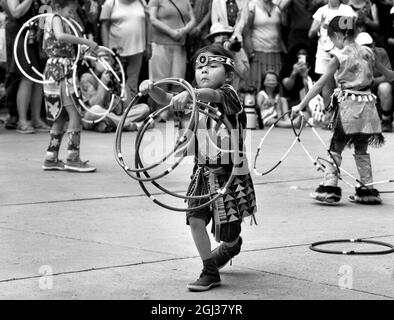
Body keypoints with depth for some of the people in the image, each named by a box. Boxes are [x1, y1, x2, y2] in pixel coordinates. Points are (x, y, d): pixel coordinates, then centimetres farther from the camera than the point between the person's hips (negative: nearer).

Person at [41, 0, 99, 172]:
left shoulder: (49, 19, 18)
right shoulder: (56, 19, -10)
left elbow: (45, 46, 27)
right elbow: (60, 36, -32)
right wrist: (85, 42, -32)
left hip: (53, 69, 10)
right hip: (61, 70, -10)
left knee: (60, 118, 13)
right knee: (75, 114, -10)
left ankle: (51, 158, 15)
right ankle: (73, 158, -12)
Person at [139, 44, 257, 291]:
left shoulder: (228, 94, -16)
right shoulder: (197, 97, 5)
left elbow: (211, 94, -39)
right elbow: (167, 100, -5)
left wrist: (189, 94, -59)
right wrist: (152, 88, -26)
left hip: (230, 171, -6)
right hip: (203, 169, 6)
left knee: (227, 231, 5)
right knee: (195, 219, -10)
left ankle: (233, 244, 43)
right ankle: (210, 271, 4)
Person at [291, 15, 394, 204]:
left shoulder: (340, 56, -8)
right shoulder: (367, 53, 6)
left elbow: (320, 84, -9)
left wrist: (301, 105, -7)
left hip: (348, 105, -5)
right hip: (367, 104, 5)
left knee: (335, 148, 3)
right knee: (361, 150, 15)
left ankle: (330, 187, -3)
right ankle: (367, 190, 16)